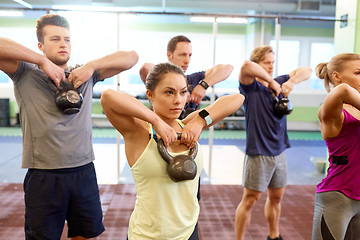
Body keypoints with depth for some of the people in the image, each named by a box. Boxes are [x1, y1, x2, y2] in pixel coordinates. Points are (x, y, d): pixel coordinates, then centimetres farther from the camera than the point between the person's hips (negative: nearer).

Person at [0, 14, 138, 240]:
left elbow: (131, 57, 3)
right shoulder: (26, 75, 0)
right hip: (43, 176, -2)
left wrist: (91, 66, -9)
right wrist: (42, 61, -15)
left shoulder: (87, 76, 8)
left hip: (84, 172, 3)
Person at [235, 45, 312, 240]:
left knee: (276, 197, 19)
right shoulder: (251, 87, -10)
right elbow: (246, 66, -29)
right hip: (258, 153, -6)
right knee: (250, 200, 1)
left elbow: (306, 71, 9)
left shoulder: (279, 83, 7)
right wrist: (271, 81, -21)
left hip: (279, 151, 7)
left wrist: (291, 82, -10)